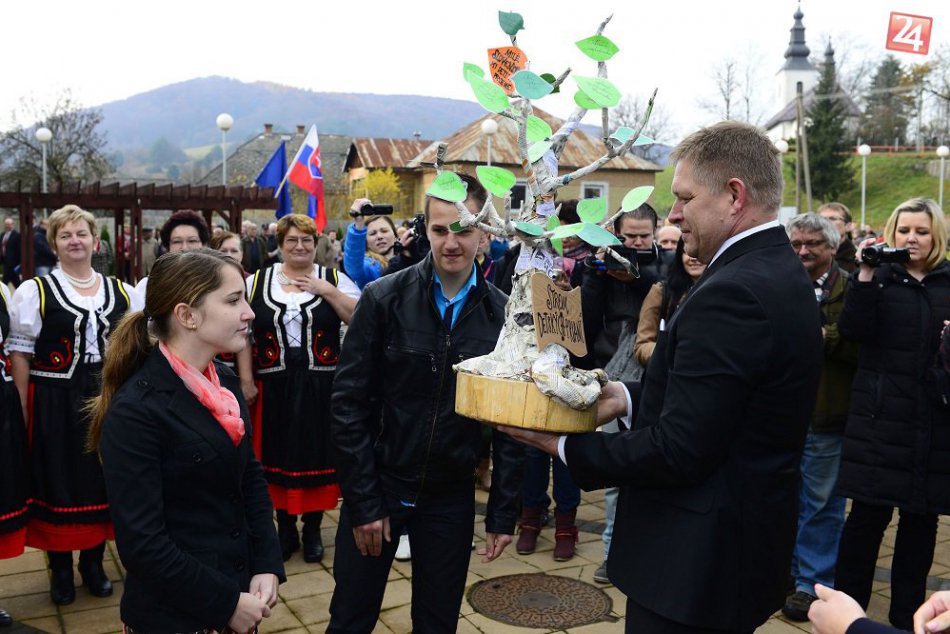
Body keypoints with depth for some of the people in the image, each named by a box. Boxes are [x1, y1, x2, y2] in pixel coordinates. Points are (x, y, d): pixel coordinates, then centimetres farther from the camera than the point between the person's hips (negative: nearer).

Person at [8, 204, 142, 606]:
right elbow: (20, 356, -3)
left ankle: (93, 563, 29)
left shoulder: (122, 293, 7)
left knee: (102, 481, 11)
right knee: (58, 482, 6)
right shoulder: (34, 292, -3)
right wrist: (25, 411, -8)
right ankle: (60, 570, 24)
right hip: (54, 405, -3)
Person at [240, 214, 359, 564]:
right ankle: (285, 529, 24)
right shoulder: (257, 281, 6)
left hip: (320, 386, -1)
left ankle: (313, 529, 22)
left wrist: (328, 291, -14)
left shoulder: (333, 278, 4)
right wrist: (246, 380, -2)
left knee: (316, 454, 6)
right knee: (280, 455, 8)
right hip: (275, 386, 1)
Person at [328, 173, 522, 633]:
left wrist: (503, 512, 0)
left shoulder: (501, 314, -5)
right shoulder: (384, 299, -10)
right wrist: (364, 501, -10)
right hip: (378, 486, -1)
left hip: (451, 496, 2)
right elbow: (348, 403, -9)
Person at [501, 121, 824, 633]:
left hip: (697, 563, -10)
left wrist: (565, 446, -15)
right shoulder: (780, 273, 7)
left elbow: (677, 451, -26)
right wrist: (631, 398, 2)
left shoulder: (732, 293, -25)